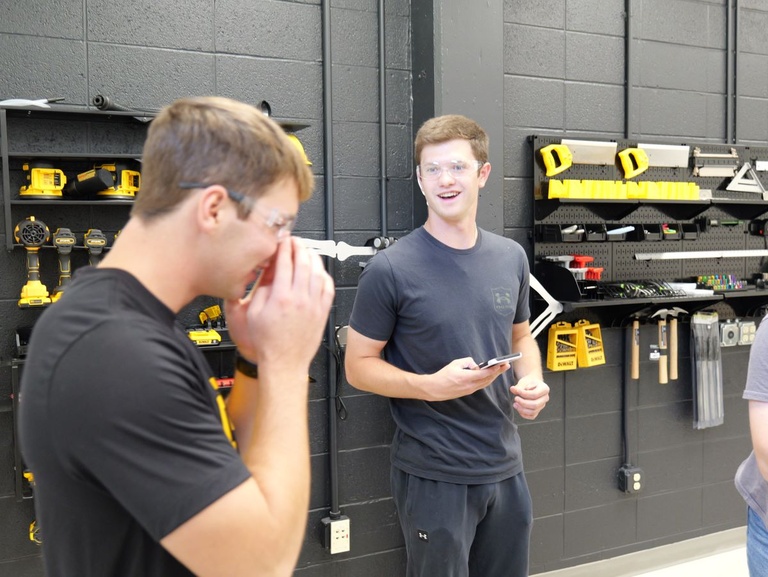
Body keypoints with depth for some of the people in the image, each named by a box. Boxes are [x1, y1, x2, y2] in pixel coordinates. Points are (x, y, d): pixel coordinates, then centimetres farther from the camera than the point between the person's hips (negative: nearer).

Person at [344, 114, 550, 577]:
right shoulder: (391, 269, -13)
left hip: (506, 465, 5)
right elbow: (359, 366, -8)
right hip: (433, 474, -5)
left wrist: (533, 381, -4)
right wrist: (432, 385, -24)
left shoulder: (511, 257, 4)